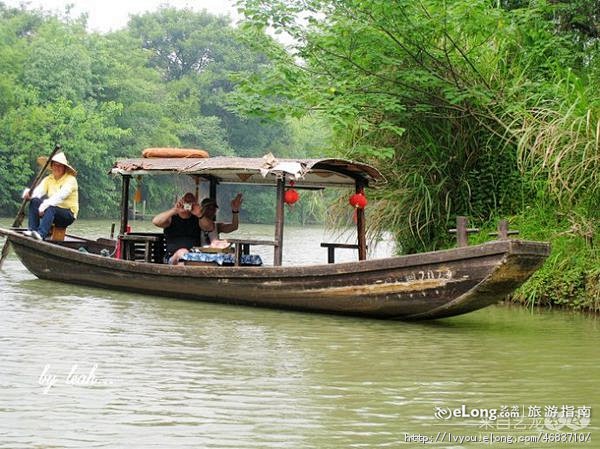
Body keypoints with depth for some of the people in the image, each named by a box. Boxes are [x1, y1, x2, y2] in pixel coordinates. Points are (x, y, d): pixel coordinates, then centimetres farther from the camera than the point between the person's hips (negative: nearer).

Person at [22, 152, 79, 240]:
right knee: (34, 201, -19)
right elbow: (38, 191, -7)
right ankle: (32, 230, -30)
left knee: (50, 208, -36)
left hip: (68, 215, -5)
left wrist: (45, 205, -35)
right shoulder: (48, 179, 10)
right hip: (51, 213, 5)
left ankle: (41, 234, -52)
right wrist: (29, 194, -30)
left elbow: (60, 196, -23)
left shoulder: (70, 180, -8)